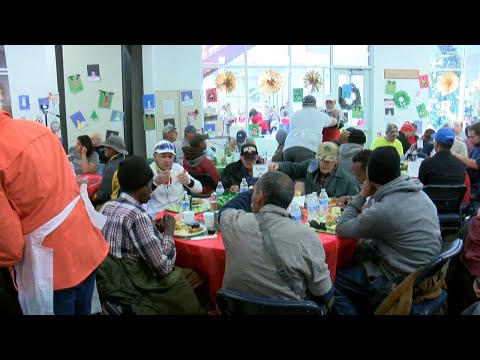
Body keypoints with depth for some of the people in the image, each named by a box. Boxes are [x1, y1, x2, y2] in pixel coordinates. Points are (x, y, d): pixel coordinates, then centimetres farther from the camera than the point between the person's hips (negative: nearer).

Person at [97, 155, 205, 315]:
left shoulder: (107, 207, 3)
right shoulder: (137, 215, -22)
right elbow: (164, 267, -21)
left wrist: (153, 229, 7)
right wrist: (168, 232, -7)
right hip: (130, 290, -8)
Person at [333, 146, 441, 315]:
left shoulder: (382, 210, -26)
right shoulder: (419, 194, -1)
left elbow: (341, 229, -12)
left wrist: (361, 195, -7)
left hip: (402, 282, -8)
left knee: (336, 280, 4)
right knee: (357, 263, 23)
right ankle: (366, 308, 32)